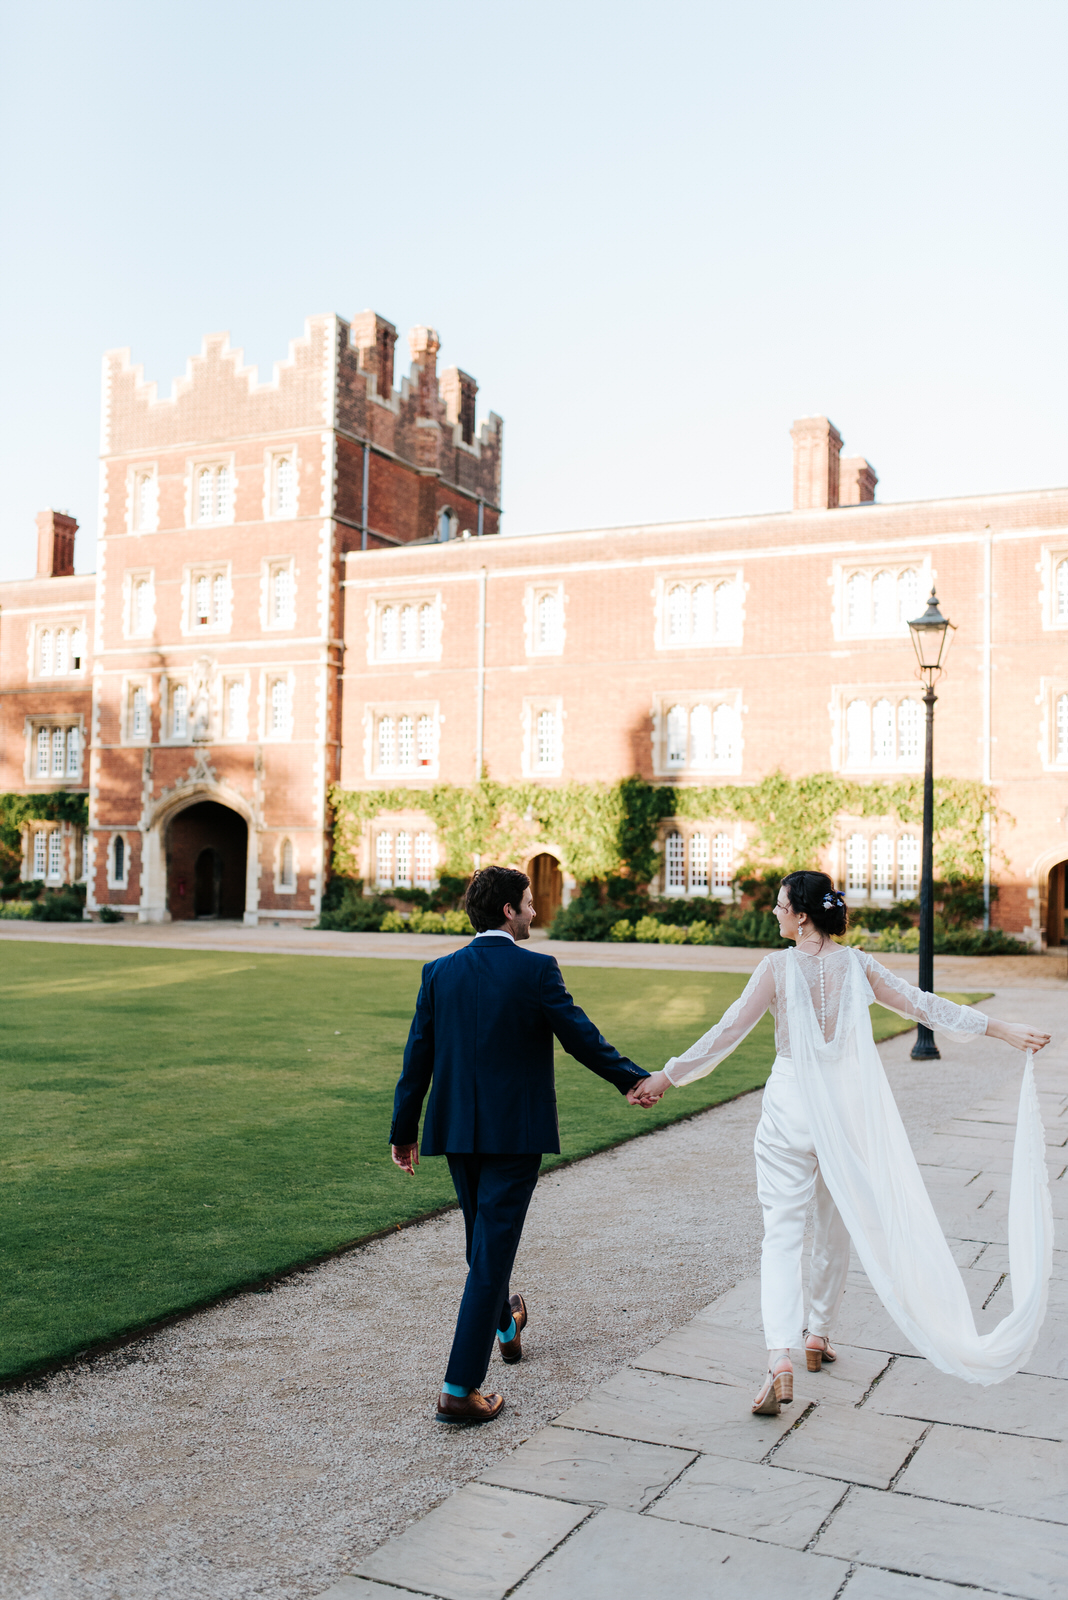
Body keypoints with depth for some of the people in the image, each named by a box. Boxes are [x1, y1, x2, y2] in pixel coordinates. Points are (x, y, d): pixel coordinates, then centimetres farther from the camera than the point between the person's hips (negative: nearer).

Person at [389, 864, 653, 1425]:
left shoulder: (440, 972, 1)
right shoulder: (535, 970, -12)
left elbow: (417, 1058, 3)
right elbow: (580, 1036, -10)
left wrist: (404, 1132, 9)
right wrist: (633, 1079, 4)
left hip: (457, 1130, 5)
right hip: (514, 1132, -5)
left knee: (483, 1238, 24)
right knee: (491, 1252, -1)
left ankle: (505, 1327, 48)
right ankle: (459, 1388, -1)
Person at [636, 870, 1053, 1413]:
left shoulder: (778, 966, -11)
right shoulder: (857, 965, -2)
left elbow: (728, 1031, -9)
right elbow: (925, 1006, 0)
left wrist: (668, 1075, 0)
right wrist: (1005, 1030, 7)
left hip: (791, 1107, -3)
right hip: (848, 1105, 3)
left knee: (781, 1231, -4)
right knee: (837, 1226, 19)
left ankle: (780, 1358, -17)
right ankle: (818, 1335, 33)